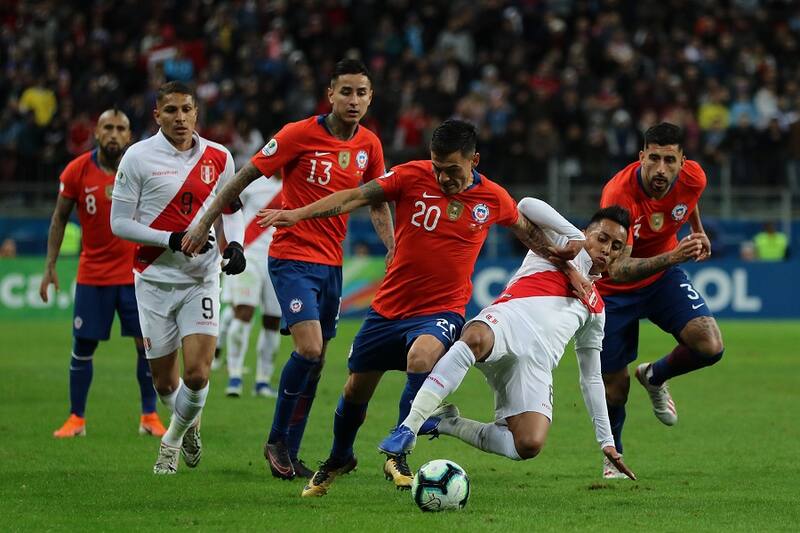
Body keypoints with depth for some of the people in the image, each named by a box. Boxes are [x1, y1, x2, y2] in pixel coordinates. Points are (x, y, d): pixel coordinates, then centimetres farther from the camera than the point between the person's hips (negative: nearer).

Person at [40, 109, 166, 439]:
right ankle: (76, 419, 13)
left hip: (136, 272, 0)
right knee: (83, 347, 1)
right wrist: (50, 267, 0)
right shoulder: (77, 171, -6)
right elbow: (59, 218, 4)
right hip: (92, 273, 0)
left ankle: (149, 417, 10)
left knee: (148, 344, -3)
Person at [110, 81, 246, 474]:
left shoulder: (218, 158, 3)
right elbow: (120, 223, -6)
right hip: (155, 280, -1)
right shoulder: (139, 157, -6)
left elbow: (231, 210, 18)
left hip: (202, 280, 1)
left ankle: (173, 439, 16)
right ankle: (190, 424, 39)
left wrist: (235, 244, -3)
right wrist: (173, 240, -17)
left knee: (197, 374, -13)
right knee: (164, 380, 5)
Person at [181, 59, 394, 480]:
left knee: (315, 362, 7)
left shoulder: (369, 145, 4)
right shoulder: (300, 134, -12)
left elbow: (377, 204, 18)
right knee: (309, 348, -20)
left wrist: (393, 249, 4)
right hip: (292, 257, -6)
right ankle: (277, 441, -3)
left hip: (331, 263, 6)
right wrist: (205, 224, -4)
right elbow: (245, 177, -5)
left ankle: (288, 455, 16)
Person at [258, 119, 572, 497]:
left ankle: (398, 456, -20)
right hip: (389, 306, 2)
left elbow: (526, 230, 17)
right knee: (356, 389, 10)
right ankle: (338, 459, 41)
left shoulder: (494, 199, -4)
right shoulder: (412, 176, -9)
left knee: (421, 357, -35)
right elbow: (356, 197, -9)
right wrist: (299, 214, -18)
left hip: (441, 310, -2)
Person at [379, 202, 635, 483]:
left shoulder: (595, 309, 36)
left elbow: (591, 378, 38)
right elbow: (526, 206, 3)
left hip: (536, 362, 5)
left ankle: (450, 423, 1)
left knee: (529, 446, -23)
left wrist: (606, 441, 31)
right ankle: (409, 427, -42)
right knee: (476, 338, -44)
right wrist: (576, 235, 13)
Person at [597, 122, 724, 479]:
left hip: (663, 276, 4)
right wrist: (671, 257, -54)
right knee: (615, 386, 0)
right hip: (614, 289, -4)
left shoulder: (693, 178, -19)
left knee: (710, 347, -19)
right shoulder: (619, 194, -34)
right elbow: (618, 269, -42)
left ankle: (655, 376, 15)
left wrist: (698, 231, 21)